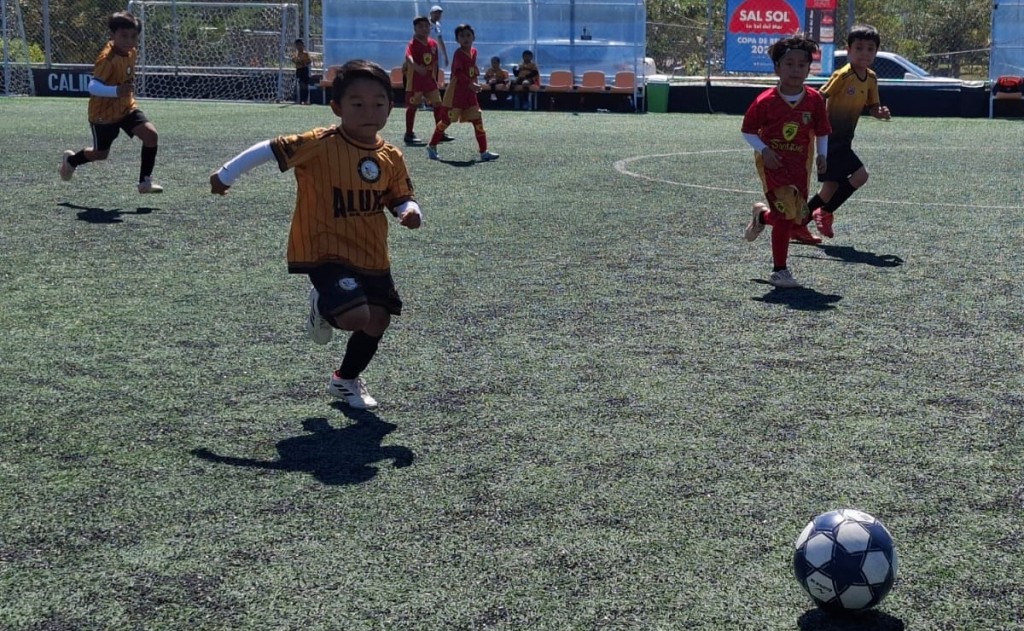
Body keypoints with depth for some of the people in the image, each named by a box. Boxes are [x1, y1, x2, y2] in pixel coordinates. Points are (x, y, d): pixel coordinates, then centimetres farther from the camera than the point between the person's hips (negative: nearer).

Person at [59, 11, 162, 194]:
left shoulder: (132, 51, -5)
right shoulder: (107, 58, -29)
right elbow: (93, 86, -38)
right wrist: (116, 91, -52)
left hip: (127, 107, 6)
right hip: (104, 113, -6)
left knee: (151, 135, -17)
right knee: (100, 154, 12)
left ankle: (145, 181, -6)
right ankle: (70, 160, 46)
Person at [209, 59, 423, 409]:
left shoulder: (391, 158, -1)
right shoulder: (320, 145, -17)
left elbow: (401, 198, 10)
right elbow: (271, 149, -11)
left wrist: (410, 212, -14)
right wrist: (227, 174, -7)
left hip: (373, 256, 6)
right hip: (327, 252, -6)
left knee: (378, 321, 9)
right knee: (356, 317, -21)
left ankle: (347, 381, 37)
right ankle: (322, 305, 18)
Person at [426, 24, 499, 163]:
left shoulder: (474, 52, 9)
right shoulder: (459, 53, -13)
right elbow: (457, 73, -25)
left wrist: (475, 84, 7)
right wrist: (471, 84, -30)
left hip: (469, 91, 7)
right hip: (456, 90, -7)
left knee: (477, 121, 2)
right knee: (447, 120, 0)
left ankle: (483, 152, 4)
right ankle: (432, 147, 15)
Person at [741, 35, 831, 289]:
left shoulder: (815, 100, -1)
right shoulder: (766, 101, -10)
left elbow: (822, 132, 10)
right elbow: (748, 130, -1)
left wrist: (822, 155, -5)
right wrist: (764, 150, -15)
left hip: (800, 164, 4)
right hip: (772, 162, -4)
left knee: (801, 217, 2)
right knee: (787, 213, -16)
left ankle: (762, 215, 37)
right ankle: (779, 270, -2)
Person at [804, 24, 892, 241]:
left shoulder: (871, 78, 7)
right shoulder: (842, 76, -16)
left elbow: (872, 107, 14)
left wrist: (881, 113, -8)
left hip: (843, 140, 8)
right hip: (830, 138, -8)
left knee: (831, 189, 10)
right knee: (860, 175, -18)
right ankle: (825, 213, -4)